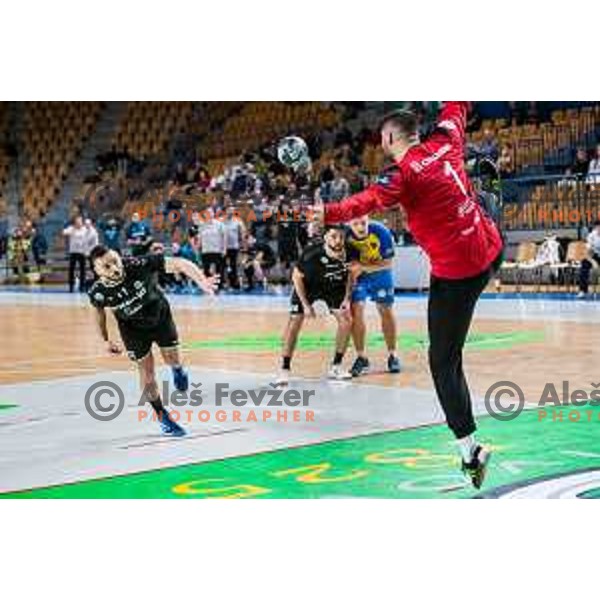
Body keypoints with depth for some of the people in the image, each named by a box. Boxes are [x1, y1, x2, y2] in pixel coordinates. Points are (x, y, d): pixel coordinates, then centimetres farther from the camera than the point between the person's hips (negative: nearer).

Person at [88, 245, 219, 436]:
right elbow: (100, 312, -6)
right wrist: (106, 340, 6)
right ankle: (162, 417, 23)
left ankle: (178, 370, 48)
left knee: (172, 359, 7)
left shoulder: (138, 265, -37)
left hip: (159, 313, 0)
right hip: (132, 326, 0)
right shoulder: (98, 292, -29)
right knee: (146, 369, 1)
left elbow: (177, 263, -40)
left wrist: (201, 280, -55)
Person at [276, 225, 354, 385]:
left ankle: (336, 366, 8)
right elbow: (296, 277, -19)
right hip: (307, 284, -3)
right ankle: (285, 369, 1)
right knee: (295, 321, -10)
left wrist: (347, 298, -11)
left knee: (346, 320, -7)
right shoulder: (312, 253, -35)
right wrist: (306, 304, -19)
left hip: (334, 286, 3)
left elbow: (349, 275, -3)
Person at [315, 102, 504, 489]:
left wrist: (328, 213, -48)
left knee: (444, 362, 0)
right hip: (492, 251, 7)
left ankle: (470, 450, -1)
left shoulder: (403, 173, -16)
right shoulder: (444, 142, 4)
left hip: (456, 271, -7)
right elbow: (456, 107, 24)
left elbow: (370, 201, -35)